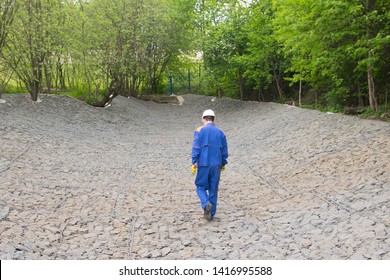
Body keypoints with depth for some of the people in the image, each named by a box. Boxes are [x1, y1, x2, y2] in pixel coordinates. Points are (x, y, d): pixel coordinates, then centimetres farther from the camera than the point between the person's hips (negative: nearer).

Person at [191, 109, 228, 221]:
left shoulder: (199, 131, -1)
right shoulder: (220, 132, 9)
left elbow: (196, 148, -8)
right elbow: (224, 150, 12)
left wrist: (194, 162, -6)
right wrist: (223, 164, 21)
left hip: (203, 164, -3)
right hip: (216, 165, 3)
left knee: (201, 187, 10)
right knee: (213, 189, 10)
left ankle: (206, 204, -15)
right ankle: (211, 213, 14)